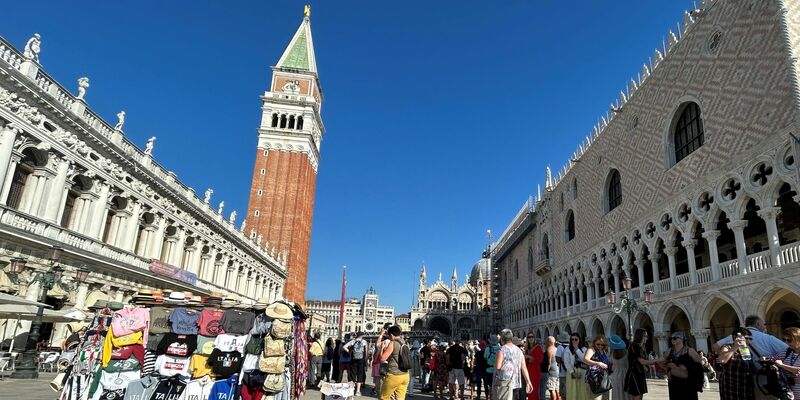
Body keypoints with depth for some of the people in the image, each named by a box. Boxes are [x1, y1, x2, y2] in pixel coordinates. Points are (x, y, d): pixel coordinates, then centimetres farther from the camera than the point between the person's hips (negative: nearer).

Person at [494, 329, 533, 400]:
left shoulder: (502, 350, -11)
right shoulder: (519, 350, 10)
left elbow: (497, 367, -18)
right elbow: (524, 368, 9)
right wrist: (528, 382, 12)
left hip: (503, 381, -7)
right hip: (514, 382, 7)